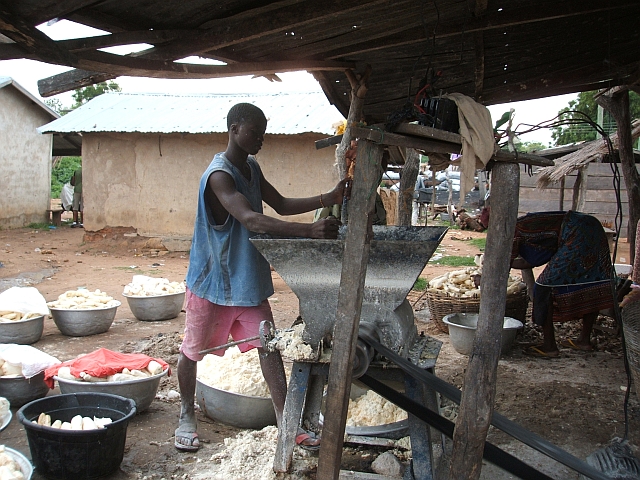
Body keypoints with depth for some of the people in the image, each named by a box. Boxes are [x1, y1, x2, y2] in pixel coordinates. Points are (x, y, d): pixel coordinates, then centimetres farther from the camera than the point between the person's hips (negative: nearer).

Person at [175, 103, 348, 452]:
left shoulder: (252, 168, 7)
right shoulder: (219, 175, -22)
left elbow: (281, 205, 9)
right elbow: (251, 220, -35)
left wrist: (328, 198, -6)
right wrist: (310, 231, -44)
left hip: (248, 278, 7)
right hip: (211, 280, -7)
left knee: (268, 345, 2)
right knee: (192, 350, 10)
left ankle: (285, 419, 7)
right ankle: (186, 416, 30)